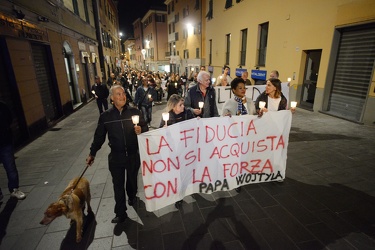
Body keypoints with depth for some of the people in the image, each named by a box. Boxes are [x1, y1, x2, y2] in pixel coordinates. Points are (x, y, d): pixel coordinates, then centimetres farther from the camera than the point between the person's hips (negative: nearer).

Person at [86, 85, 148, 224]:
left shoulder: (134, 112, -7)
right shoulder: (105, 116, -4)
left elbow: (146, 128, -1)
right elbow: (99, 136, 4)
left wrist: (141, 130, -23)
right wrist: (92, 153, 9)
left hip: (133, 155, 1)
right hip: (116, 157, 0)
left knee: (132, 180, 22)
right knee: (118, 185, 9)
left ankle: (132, 196, 53)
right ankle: (120, 213, 26)